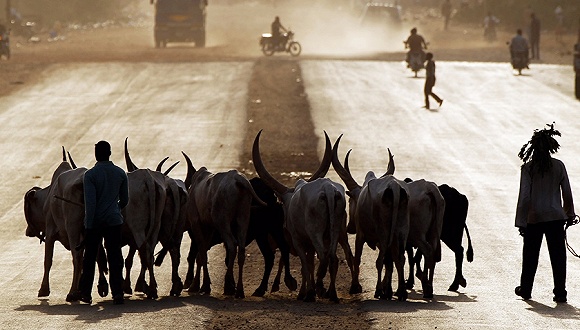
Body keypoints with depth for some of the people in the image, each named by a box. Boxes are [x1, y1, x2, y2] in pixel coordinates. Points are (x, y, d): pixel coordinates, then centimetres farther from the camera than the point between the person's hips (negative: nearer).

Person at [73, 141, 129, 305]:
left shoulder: (90, 175, -10)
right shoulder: (120, 173, 2)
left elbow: (90, 203, -15)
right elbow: (125, 200, 11)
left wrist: (88, 225, -12)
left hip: (95, 223, -2)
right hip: (114, 220, 2)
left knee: (90, 257, 9)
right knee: (115, 258, 3)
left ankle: (85, 292, 14)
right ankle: (117, 293, -2)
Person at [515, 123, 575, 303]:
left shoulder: (528, 168, -7)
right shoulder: (559, 166, -2)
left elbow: (524, 197, -8)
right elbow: (567, 193, 3)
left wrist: (521, 221, -2)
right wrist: (570, 214, 17)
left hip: (534, 218, 0)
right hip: (556, 217, 1)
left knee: (530, 255, 14)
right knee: (558, 255, 4)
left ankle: (525, 290, 26)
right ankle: (560, 292, 0)